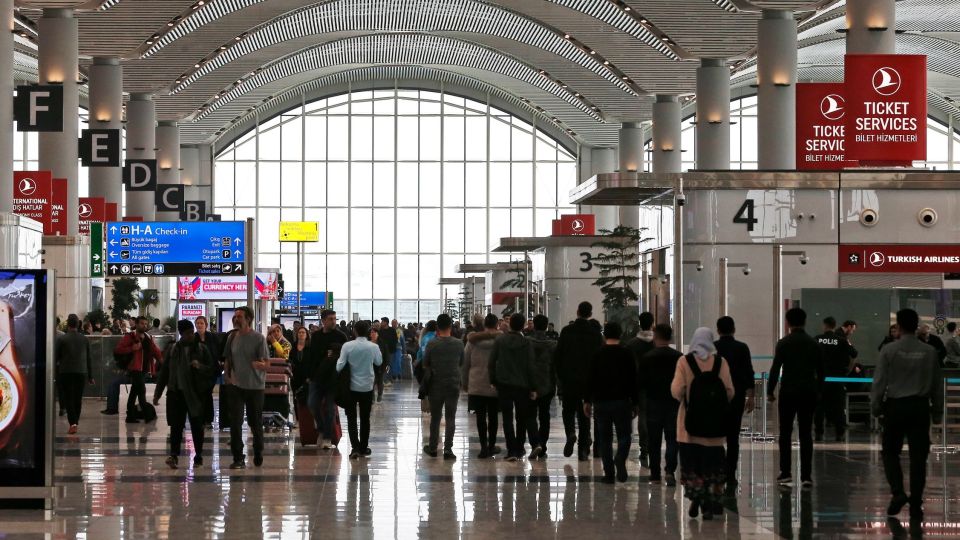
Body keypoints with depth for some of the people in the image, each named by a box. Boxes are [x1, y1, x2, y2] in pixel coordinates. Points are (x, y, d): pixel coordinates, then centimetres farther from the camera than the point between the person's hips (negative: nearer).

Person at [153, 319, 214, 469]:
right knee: (176, 425, -7)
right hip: (176, 393, 1)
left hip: (196, 393, -1)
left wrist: (200, 366, -20)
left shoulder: (202, 349, 2)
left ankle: (198, 456, 13)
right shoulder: (173, 350, 7)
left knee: (197, 425, 4)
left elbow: (211, 370, 1)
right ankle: (174, 455, -11)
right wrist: (157, 393, 8)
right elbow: (164, 372, 11)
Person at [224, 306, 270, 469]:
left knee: (256, 424, 9)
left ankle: (258, 455, 29)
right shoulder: (232, 338, 4)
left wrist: (260, 364, -31)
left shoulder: (258, 338, -8)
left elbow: (267, 364, -10)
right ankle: (238, 458, -3)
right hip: (237, 386, 3)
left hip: (255, 386, -3)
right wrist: (228, 376, 3)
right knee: (235, 423, -8)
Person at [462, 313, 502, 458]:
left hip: (476, 385, 0)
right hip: (496, 385, 0)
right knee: (493, 417, 11)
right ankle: (491, 446, 18)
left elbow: (465, 364, 5)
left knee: (481, 417, 1)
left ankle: (484, 447, -5)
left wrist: (464, 383, 14)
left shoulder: (473, 341, -1)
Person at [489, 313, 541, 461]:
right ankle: (535, 443, -4)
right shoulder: (527, 343, -4)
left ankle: (512, 451, -1)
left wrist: (493, 381, 9)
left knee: (507, 418, 4)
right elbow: (530, 367, -4)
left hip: (503, 384, 0)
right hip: (522, 386, 1)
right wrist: (532, 388, 2)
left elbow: (491, 363, -2)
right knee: (525, 416, 14)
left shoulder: (499, 341, -3)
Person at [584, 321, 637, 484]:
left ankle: (609, 473, 4)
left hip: (601, 402, 1)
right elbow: (633, 380, 0)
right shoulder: (627, 354, -1)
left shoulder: (597, 354, 2)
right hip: (622, 402, -1)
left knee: (604, 438, 8)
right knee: (624, 435, 8)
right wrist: (635, 403, 6)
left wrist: (587, 401, 9)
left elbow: (590, 379, 2)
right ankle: (620, 459, -21)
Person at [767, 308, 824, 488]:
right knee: (806, 434, 4)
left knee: (785, 433, 7)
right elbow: (820, 372, 8)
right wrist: (816, 390, 19)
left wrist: (770, 391, 0)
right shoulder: (814, 344, 5)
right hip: (808, 394, 3)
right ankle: (806, 476, -1)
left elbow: (775, 369, -9)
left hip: (788, 393, -3)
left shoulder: (784, 343, -6)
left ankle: (785, 473, 5)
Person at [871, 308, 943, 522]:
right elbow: (938, 384, 5)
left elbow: (879, 382, -6)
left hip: (896, 406, -2)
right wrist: (937, 412, 15)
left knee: (891, 452, 13)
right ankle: (916, 506, 6)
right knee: (918, 456, 5)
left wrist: (876, 409, 5)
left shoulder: (889, 350, -8)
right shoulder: (929, 352, 0)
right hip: (920, 408, 2)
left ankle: (898, 492, -7)